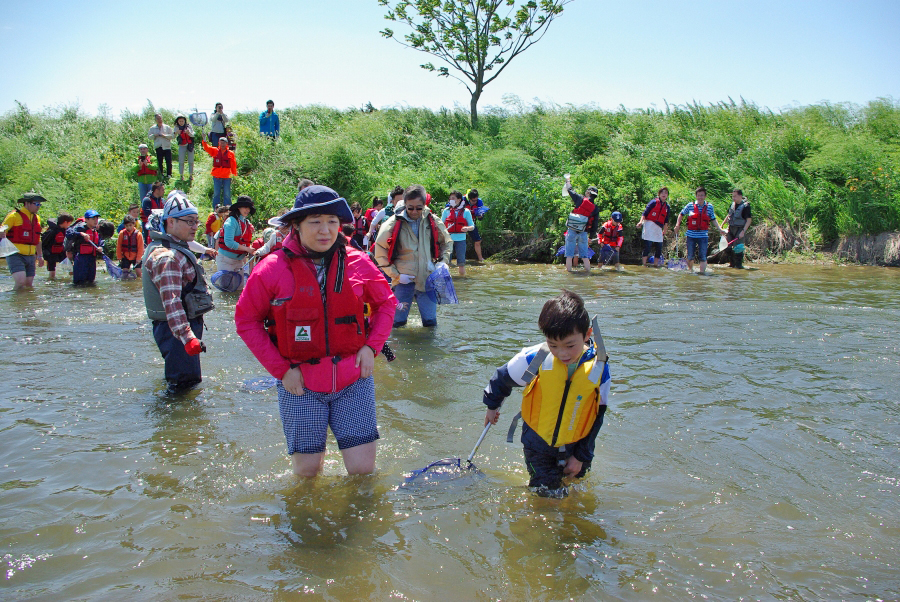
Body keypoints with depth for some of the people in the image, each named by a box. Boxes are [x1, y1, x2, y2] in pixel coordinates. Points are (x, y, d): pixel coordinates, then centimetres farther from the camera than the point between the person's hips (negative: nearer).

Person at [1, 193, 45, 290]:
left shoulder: (37, 218, 17)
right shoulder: (14, 216, -5)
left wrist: (40, 255, 25)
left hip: (30, 256, 6)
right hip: (15, 255, -6)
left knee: (29, 284, 4)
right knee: (21, 281, -20)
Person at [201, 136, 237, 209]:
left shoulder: (230, 153, 2)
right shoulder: (215, 151, 3)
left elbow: (233, 165, 4)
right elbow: (207, 148, -11)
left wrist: (234, 174, 2)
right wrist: (204, 141, -28)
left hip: (227, 177, -1)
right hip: (217, 176, 1)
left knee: (227, 194, 5)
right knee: (216, 193, 7)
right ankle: (216, 208, 15)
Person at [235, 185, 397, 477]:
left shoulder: (357, 263, -2)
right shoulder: (273, 269, -8)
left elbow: (385, 303, 12)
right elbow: (246, 320, 0)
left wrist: (371, 346, -2)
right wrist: (281, 369, -6)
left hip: (353, 380, 1)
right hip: (301, 385, -1)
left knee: (363, 469, 3)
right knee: (307, 471, 7)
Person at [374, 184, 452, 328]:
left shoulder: (433, 222, 3)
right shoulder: (393, 223, -6)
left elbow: (447, 243, 20)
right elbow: (380, 253, -1)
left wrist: (442, 263, 5)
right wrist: (396, 275, -7)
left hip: (427, 278, 2)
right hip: (404, 281, -2)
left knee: (430, 322, 7)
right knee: (398, 322, 0)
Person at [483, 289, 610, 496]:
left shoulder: (599, 368, -16)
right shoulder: (534, 359, -21)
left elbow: (597, 415, -2)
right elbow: (503, 376, 1)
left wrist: (581, 456, 1)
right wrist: (492, 406, 18)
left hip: (575, 446, 2)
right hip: (539, 444, -1)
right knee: (548, 495, -5)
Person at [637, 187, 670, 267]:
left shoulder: (667, 206, 16)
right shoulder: (653, 202, 1)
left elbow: (666, 221, 19)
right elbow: (645, 213, -4)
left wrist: (664, 231, 18)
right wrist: (641, 221, -19)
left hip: (659, 228, 6)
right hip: (650, 225, -5)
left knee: (659, 247, 2)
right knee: (647, 245, -10)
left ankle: (656, 264, 13)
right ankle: (644, 265, -7)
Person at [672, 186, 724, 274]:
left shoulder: (709, 206, 4)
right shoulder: (690, 205, 1)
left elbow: (713, 219, 12)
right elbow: (681, 214, 14)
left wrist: (719, 228, 2)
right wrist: (677, 225, 5)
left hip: (703, 235, 0)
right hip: (691, 235, 0)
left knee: (702, 256, -6)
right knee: (690, 256, 9)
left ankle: (702, 272, -6)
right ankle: (690, 270, 30)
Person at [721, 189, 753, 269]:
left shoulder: (745, 206, -13)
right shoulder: (733, 204, 7)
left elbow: (749, 220, -14)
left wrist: (743, 231, -22)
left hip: (740, 229, -7)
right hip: (730, 228, 7)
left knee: (738, 247, -9)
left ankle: (739, 264, 2)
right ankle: (732, 263, 18)